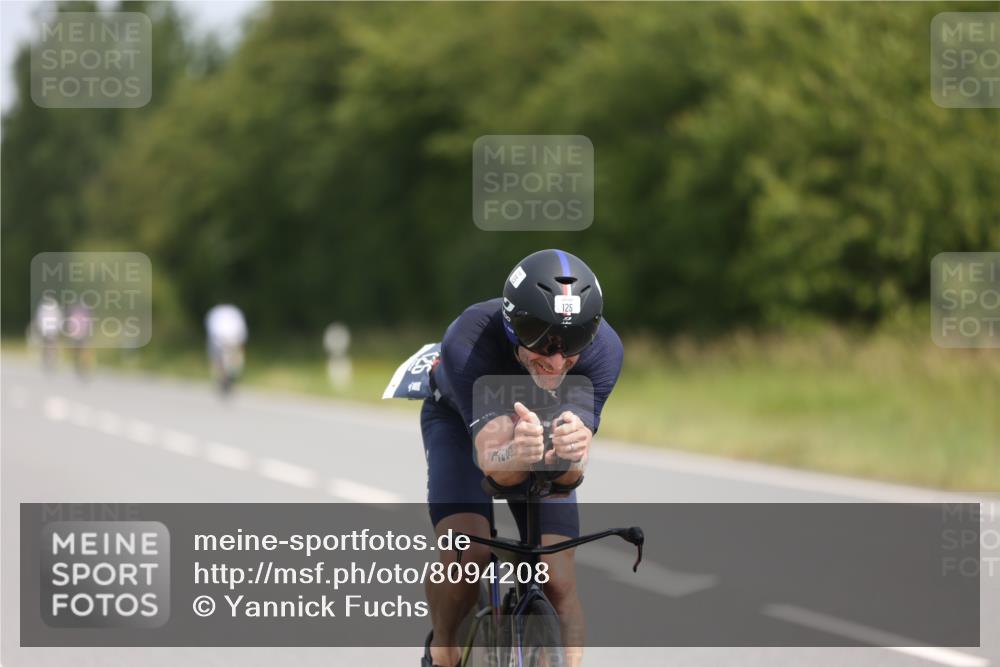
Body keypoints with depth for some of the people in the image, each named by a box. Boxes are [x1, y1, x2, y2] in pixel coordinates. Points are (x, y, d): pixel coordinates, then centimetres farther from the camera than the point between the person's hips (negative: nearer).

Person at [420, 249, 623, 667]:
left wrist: (570, 454, -62)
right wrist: (518, 453, -70)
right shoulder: (468, 340, -41)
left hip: (545, 423, 2)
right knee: (466, 551, -23)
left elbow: (569, 474, -39)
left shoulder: (602, 348, -33)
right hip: (460, 421, -2)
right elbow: (496, 465, -47)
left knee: (559, 580, -12)